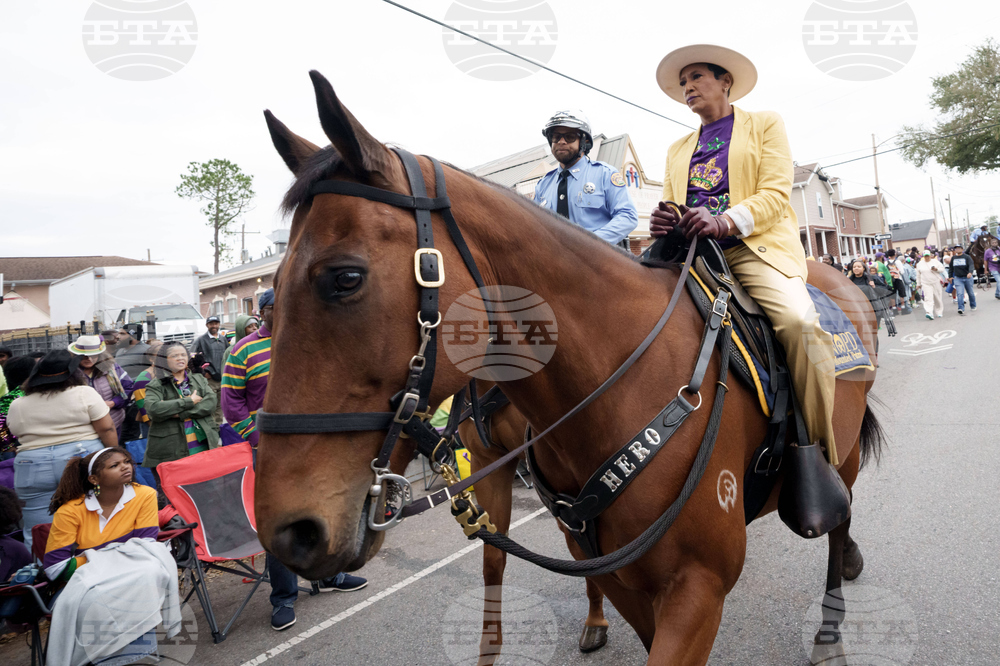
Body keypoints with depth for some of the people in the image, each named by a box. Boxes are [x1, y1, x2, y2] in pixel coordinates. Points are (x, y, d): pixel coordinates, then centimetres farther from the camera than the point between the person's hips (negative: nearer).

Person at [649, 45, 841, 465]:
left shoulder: (766, 124, 16)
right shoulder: (678, 150, 28)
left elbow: (776, 193, 1)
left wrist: (724, 222, -21)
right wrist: (664, 223, -8)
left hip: (756, 248, -3)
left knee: (799, 322, -32)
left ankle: (819, 453, -20)